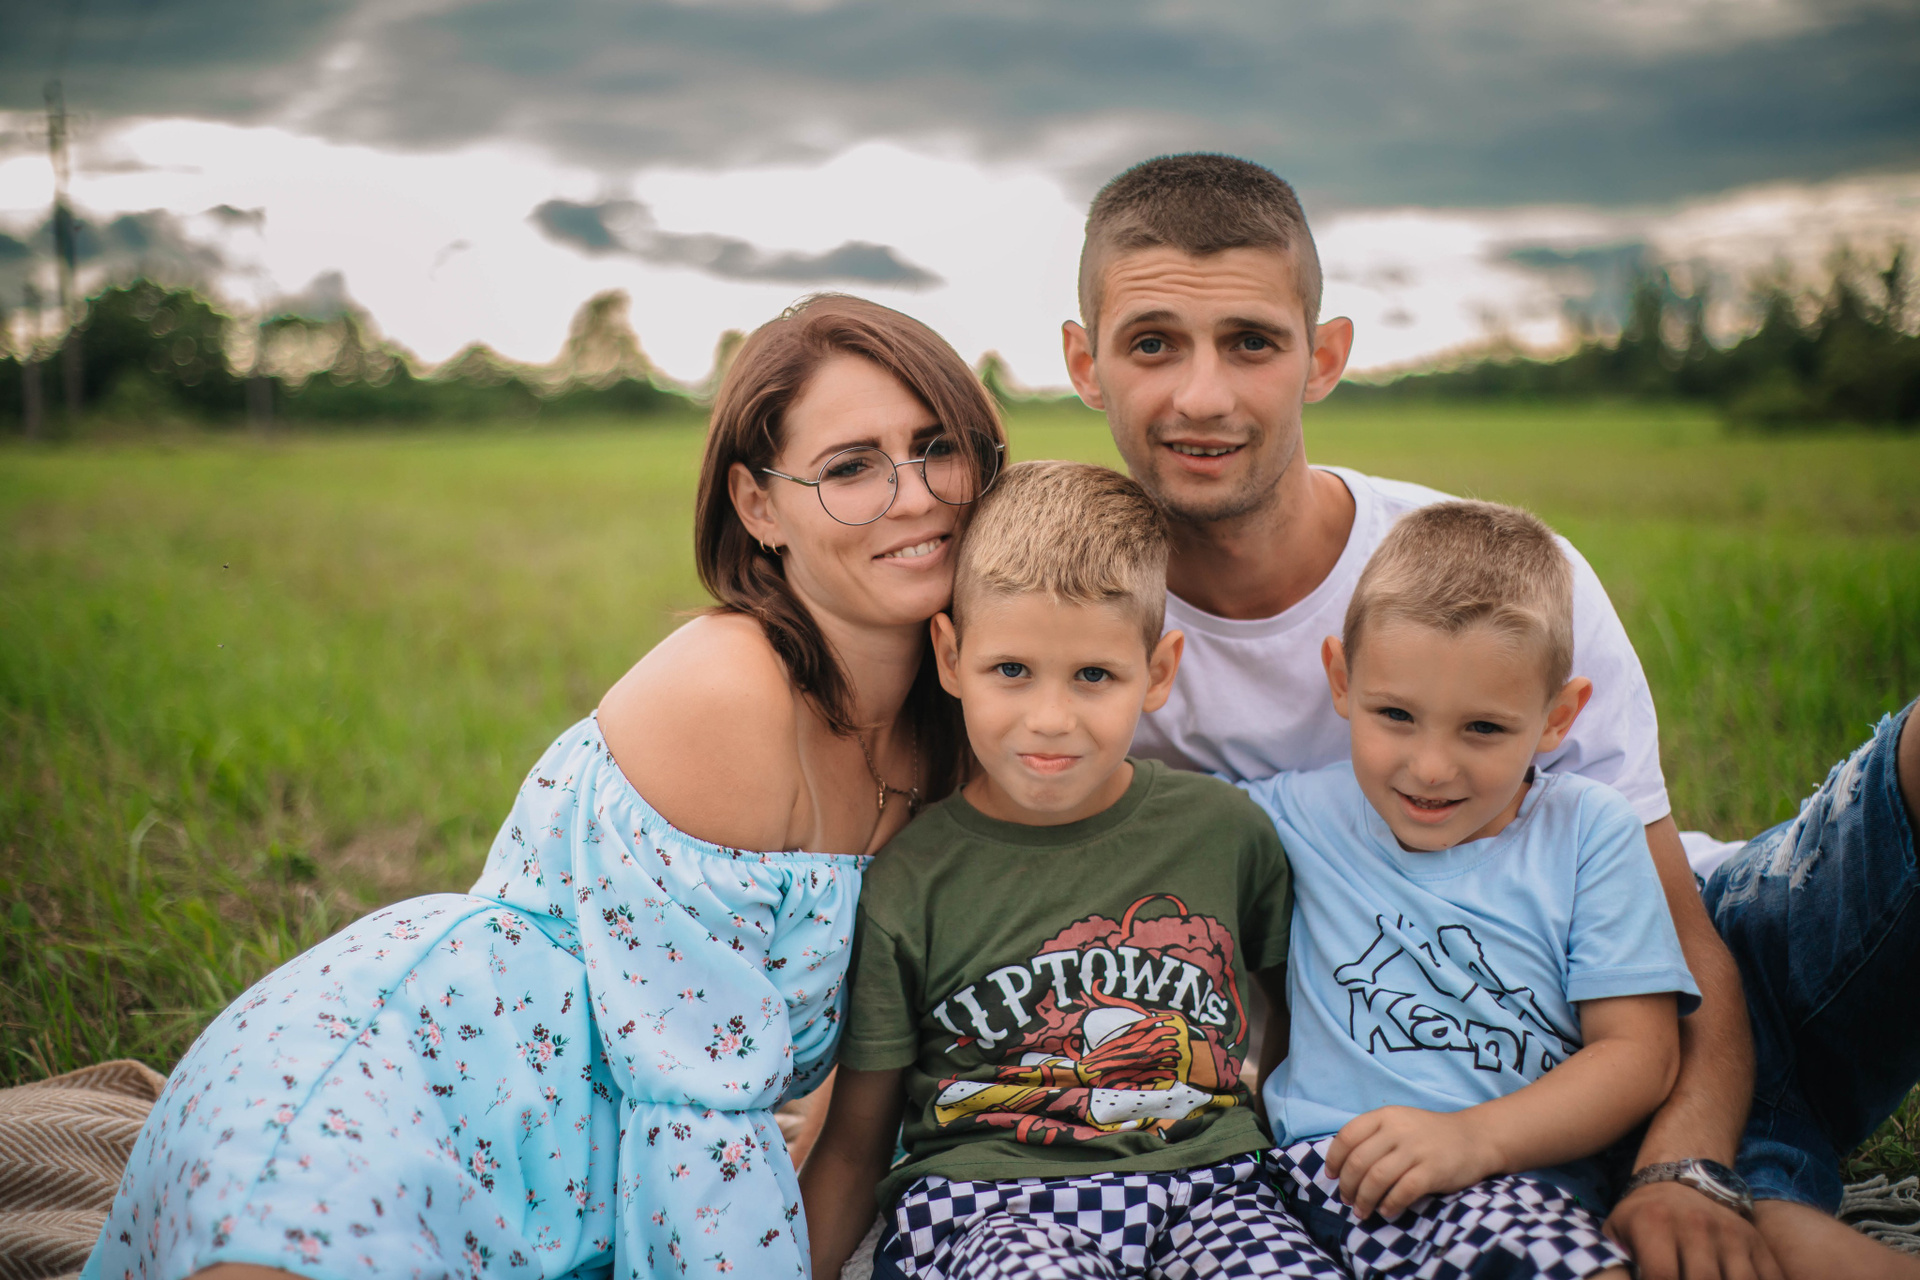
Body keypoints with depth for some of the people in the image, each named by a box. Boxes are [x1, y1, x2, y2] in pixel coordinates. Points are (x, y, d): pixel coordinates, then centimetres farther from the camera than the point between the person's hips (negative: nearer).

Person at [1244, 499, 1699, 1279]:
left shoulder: (1589, 830, 7)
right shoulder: (1300, 816, 11)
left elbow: (1639, 1051, 1)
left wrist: (1475, 1137, -12)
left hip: (1532, 1173, 0)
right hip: (1336, 1163, 0)